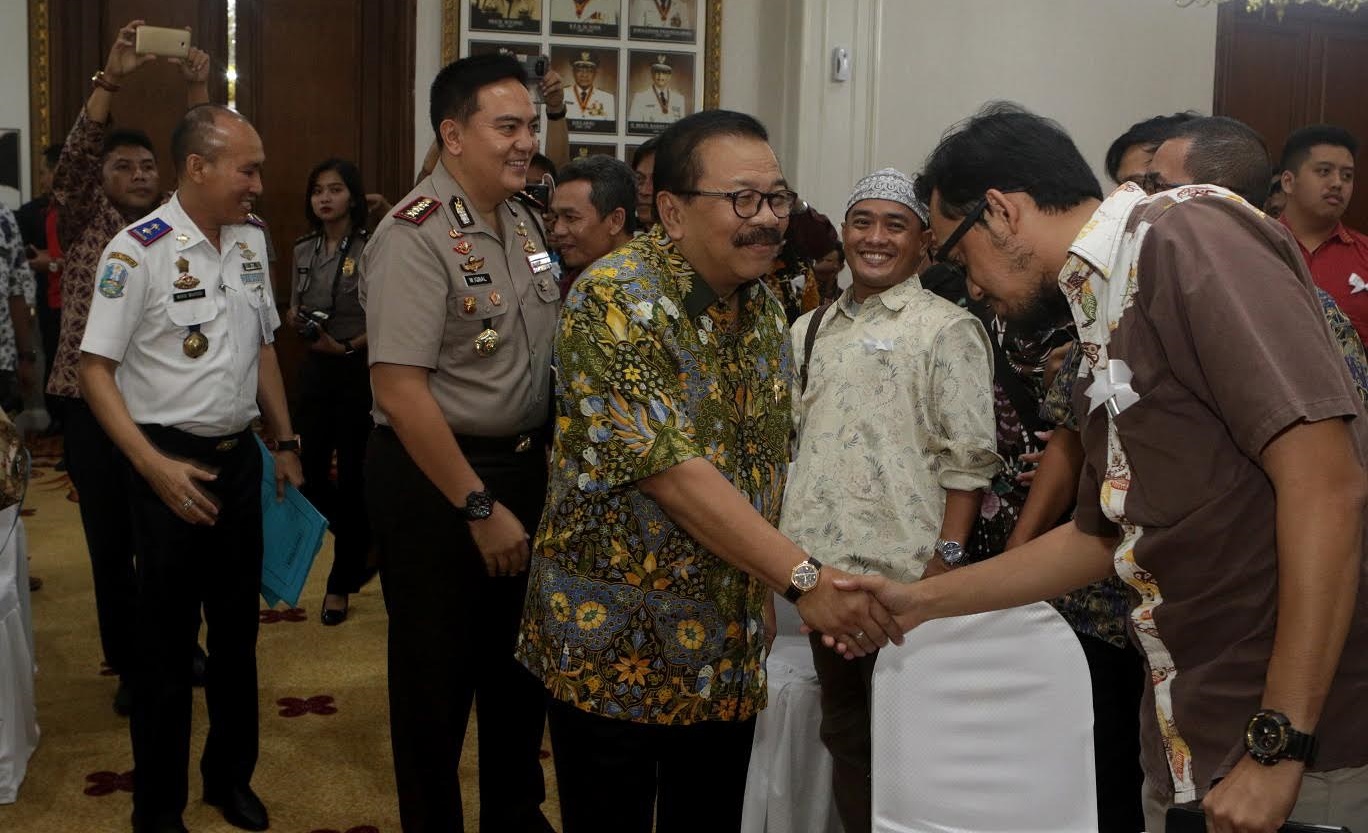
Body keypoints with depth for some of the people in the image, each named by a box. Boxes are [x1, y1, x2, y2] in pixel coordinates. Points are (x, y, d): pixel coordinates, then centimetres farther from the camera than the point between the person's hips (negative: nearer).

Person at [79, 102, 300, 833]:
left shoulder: (252, 240, 5)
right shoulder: (138, 250, -14)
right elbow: (95, 370, -13)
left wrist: (284, 442, 15)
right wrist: (157, 468, -19)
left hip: (240, 456, 6)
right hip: (171, 464, -6)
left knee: (238, 629, 16)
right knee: (165, 641, 6)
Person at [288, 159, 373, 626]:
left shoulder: (371, 248, -11)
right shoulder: (304, 250, 9)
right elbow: (294, 311, 16)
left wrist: (347, 345, -18)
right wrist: (298, 321, -5)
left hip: (359, 370, -6)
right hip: (315, 368, 6)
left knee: (352, 474, 1)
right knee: (310, 470, 5)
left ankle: (342, 582, 16)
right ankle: (361, 542, 32)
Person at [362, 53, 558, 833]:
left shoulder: (528, 222, 5)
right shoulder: (416, 235, -19)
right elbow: (399, 390, -24)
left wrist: (544, 454, 8)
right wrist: (478, 506, -22)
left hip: (524, 464, 8)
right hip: (434, 477, -8)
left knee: (521, 655, 21)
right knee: (438, 673, 9)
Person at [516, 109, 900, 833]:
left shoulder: (766, 312, 6)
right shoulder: (615, 300, -18)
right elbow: (670, 471, -25)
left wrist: (766, 595, 5)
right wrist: (804, 577, -27)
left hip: (729, 650, 6)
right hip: (615, 647, -6)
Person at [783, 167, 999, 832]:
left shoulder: (946, 329, -4)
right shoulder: (810, 331, 14)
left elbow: (968, 459, -9)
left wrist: (944, 566, -17)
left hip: (900, 575, -6)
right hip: (819, 566, 6)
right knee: (843, 733, 17)